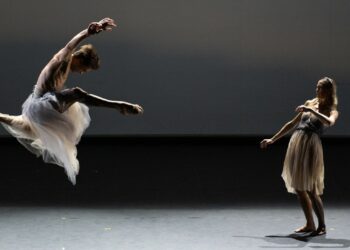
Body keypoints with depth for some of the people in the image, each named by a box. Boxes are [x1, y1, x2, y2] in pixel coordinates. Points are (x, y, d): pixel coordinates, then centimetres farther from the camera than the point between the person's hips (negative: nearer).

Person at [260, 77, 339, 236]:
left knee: (311, 189, -9)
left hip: (311, 146, -6)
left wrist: (311, 110, -21)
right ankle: (309, 224, 17)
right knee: (298, 188, 7)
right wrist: (272, 140, 25)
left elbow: (329, 122, -22)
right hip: (295, 145, 6)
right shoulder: (310, 104, 19)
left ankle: (322, 226, 2)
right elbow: (292, 124, 25)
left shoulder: (331, 111, 4)